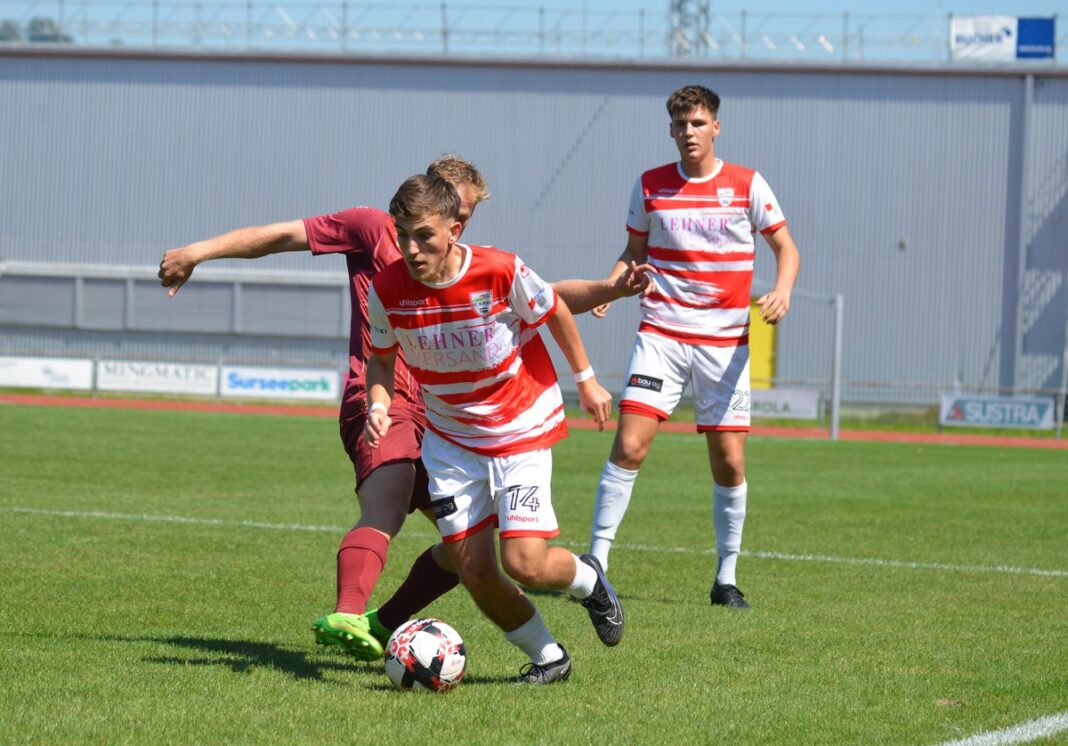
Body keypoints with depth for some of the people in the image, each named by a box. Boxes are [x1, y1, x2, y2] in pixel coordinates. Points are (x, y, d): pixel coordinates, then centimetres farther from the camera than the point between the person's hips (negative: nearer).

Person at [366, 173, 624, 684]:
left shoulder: (500, 272, -23)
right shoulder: (387, 291, -15)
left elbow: (554, 311, -3)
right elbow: (381, 359, 3)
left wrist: (585, 379, 7)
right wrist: (378, 406, -17)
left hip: (522, 431, -3)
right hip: (451, 442, 3)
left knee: (524, 562, -15)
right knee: (474, 572, -3)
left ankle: (587, 579, 21)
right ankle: (547, 657, 21)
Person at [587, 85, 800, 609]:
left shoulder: (747, 186, 0)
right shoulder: (650, 186, 5)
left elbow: (785, 247, 6)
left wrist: (782, 291, -14)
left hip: (724, 342, 0)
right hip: (660, 334, 0)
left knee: (729, 462, 0)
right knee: (629, 446, -14)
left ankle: (726, 577, 14)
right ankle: (597, 558, -6)